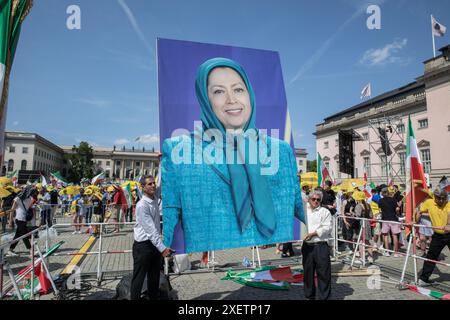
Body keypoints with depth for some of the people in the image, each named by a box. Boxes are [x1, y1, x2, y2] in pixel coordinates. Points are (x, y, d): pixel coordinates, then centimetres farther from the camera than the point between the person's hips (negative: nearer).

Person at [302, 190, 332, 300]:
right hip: (307, 246, 3)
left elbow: (327, 228, -6)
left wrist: (313, 233, -14)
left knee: (323, 272, -1)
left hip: (321, 246, -3)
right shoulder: (304, 211, 14)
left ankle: (323, 296, 12)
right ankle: (309, 296, 25)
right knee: (308, 272, 11)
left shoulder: (325, 211, 4)